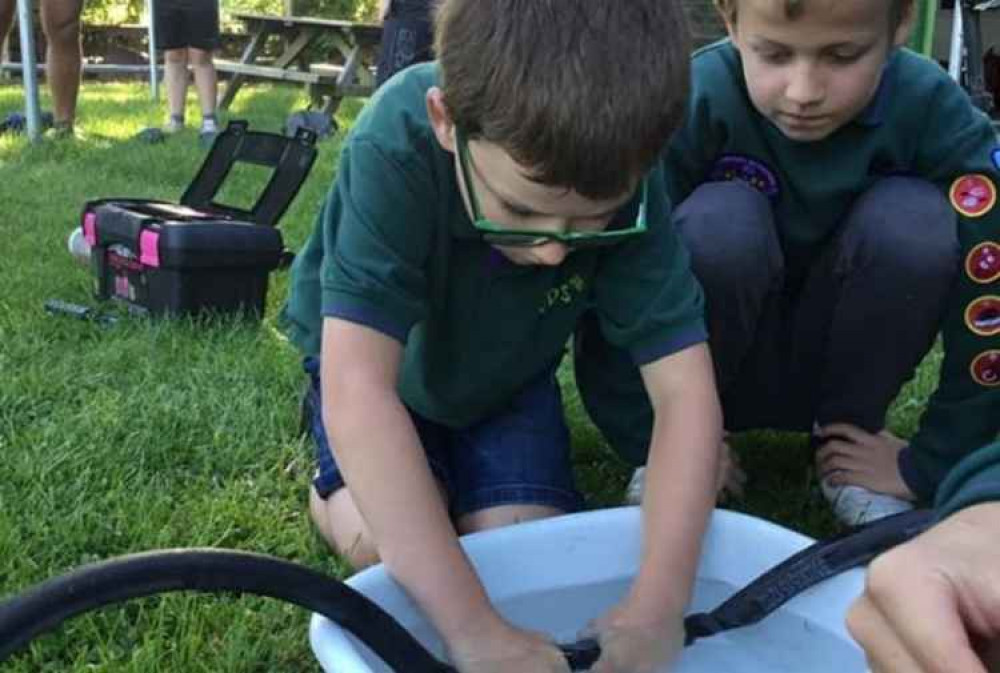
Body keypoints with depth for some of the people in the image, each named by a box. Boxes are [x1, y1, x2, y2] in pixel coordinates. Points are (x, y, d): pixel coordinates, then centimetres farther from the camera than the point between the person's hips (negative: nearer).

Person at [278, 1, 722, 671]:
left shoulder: (622, 177, -30)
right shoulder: (395, 151, -39)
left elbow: (684, 391, -29)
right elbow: (358, 388, -45)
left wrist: (658, 605, -41)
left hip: (506, 374, 2)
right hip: (382, 364, -2)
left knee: (527, 551, -18)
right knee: (383, 545, -23)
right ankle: (341, 482, 11)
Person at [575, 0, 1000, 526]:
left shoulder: (932, 111, -20)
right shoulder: (691, 103, -24)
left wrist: (929, 467, -17)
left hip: (842, 368, 2)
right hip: (721, 365, -1)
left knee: (915, 220, -26)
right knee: (722, 218, -31)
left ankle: (849, 430, -4)